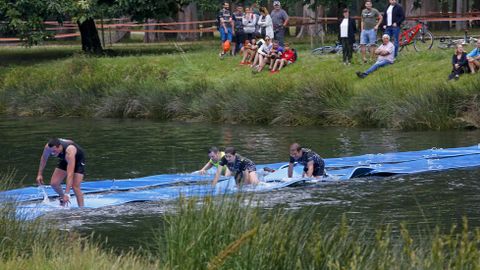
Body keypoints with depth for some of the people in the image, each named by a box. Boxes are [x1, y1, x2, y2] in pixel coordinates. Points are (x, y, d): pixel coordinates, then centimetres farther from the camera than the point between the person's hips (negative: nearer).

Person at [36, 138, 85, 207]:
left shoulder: (69, 151, -45)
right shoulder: (48, 147, -30)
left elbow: (70, 174, -48)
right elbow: (44, 158, -4)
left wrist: (67, 194, -51)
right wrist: (40, 174, -2)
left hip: (78, 159, -5)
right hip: (64, 160, 5)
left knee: (75, 187, -17)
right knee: (54, 183, -6)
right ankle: (62, 197, 22)